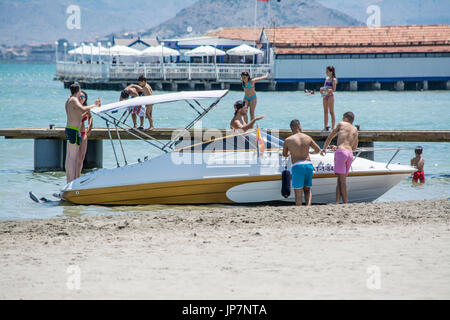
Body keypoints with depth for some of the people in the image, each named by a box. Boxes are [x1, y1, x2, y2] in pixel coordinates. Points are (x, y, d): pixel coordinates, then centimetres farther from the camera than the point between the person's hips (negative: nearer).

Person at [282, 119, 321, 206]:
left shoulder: (288, 140, 1)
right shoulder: (307, 138, 8)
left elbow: (284, 154, 17)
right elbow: (318, 149, 22)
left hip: (297, 166, -3)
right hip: (308, 165, 3)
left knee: (298, 193, 3)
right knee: (307, 190, 16)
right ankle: (308, 205, -8)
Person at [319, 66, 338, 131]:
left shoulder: (334, 80, -8)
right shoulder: (327, 78, 14)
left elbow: (333, 89, -15)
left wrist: (326, 90, -26)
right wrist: (322, 90, -3)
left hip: (330, 96, -8)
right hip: (325, 96, 8)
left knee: (331, 112, -5)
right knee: (325, 112, 9)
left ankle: (333, 127, -3)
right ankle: (325, 127, 13)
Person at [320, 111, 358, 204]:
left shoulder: (341, 124, 11)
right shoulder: (355, 130, 24)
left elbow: (330, 137, 20)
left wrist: (324, 148, 35)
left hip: (341, 152, -5)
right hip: (350, 154, 5)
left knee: (341, 179, -9)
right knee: (341, 179, 8)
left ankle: (345, 203, -17)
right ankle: (337, 201, -5)